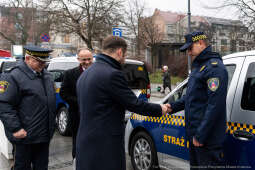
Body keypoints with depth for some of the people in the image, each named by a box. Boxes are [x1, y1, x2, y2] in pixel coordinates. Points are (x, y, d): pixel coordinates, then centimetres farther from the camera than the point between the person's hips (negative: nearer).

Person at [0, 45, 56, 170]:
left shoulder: (47, 76, 12)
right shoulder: (13, 77, -13)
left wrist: (52, 125, 19)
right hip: (25, 136, -7)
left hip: (44, 135, 7)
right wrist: (15, 129, -21)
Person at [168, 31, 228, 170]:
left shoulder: (214, 67, -15)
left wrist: (200, 135, -22)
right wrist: (173, 106, 10)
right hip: (195, 134, 10)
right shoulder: (198, 66, 17)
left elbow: (215, 104, -23)